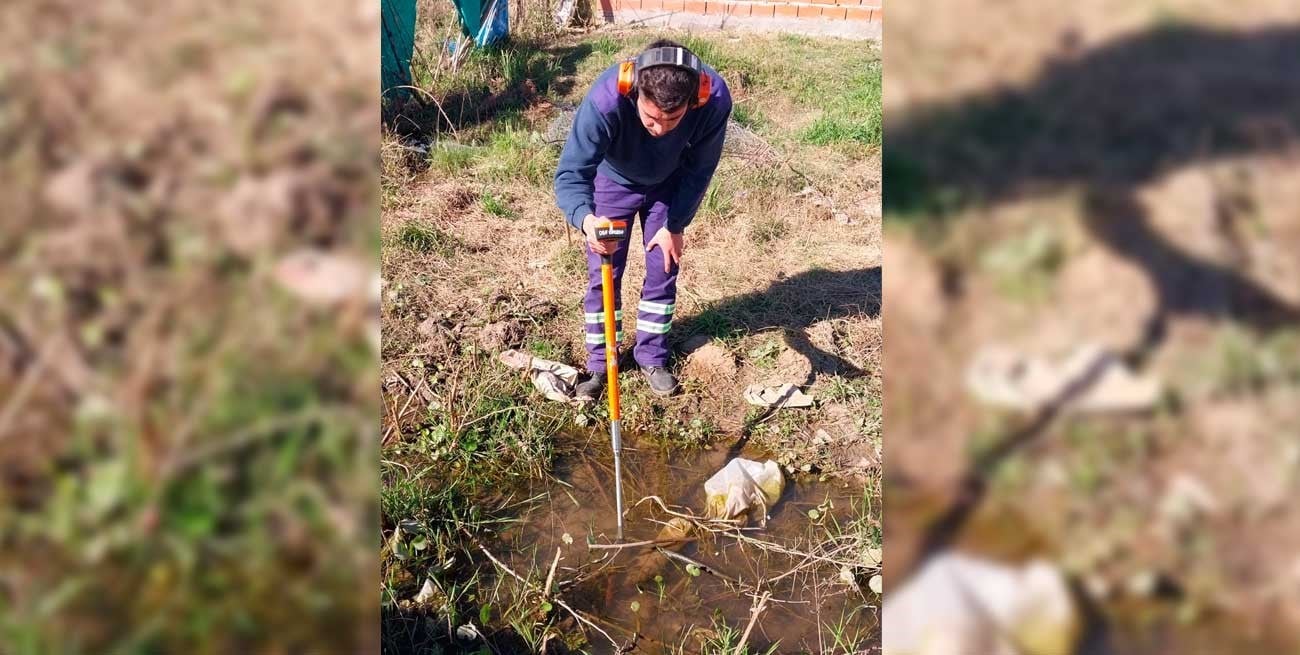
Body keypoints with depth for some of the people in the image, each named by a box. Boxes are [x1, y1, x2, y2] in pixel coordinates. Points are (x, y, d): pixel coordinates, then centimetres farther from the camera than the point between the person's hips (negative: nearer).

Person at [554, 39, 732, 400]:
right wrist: (586, 219, -61)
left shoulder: (714, 99, -36)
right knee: (603, 275, 0)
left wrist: (674, 224, -15)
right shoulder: (606, 99, -43)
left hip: (669, 183, 2)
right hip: (613, 180, -1)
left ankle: (652, 357, 26)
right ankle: (599, 362, 19)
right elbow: (571, 172, -41)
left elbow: (700, 169, -19)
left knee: (663, 271, 6)